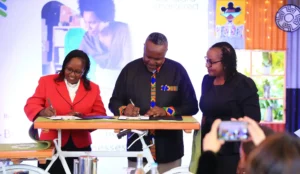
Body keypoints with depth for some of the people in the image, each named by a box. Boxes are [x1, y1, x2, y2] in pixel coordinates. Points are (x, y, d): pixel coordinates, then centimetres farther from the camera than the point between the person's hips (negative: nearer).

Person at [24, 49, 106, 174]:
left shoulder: (93, 88, 11)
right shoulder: (47, 81, 6)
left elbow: (101, 115, 7)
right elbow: (30, 106, 2)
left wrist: (82, 117, -13)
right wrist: (43, 112, -21)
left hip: (80, 146, 2)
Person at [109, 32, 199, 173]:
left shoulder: (177, 70, 0)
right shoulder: (130, 70, 3)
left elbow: (191, 106, 0)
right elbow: (114, 102, 8)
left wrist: (167, 111, -15)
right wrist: (124, 109, -14)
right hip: (137, 147, 1)